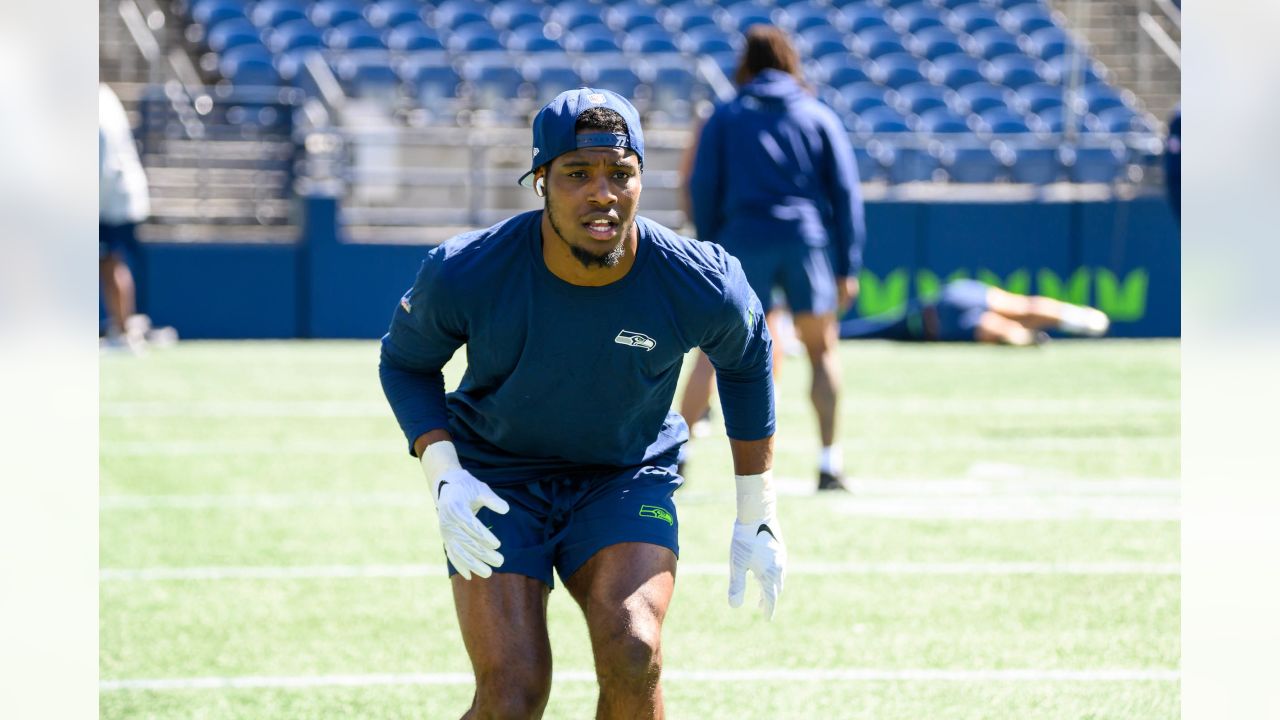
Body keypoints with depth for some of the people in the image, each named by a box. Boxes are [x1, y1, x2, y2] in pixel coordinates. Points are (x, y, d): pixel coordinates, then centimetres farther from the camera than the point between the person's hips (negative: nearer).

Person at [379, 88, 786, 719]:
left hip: (630, 478, 1)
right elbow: (404, 361, 0)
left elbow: (745, 359, 4)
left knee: (632, 656, -26)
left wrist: (758, 517, 6)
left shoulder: (699, 284, -20)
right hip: (497, 482, -1)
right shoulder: (463, 275, -23)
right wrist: (443, 477, -16)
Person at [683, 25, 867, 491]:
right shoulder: (819, 117, 11)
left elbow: (703, 191, 4)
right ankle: (829, 462, 0)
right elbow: (845, 193, 5)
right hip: (808, 240, 0)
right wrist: (847, 267, 5)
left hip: (744, 242, 0)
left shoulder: (725, 119, 10)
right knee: (822, 351, 9)